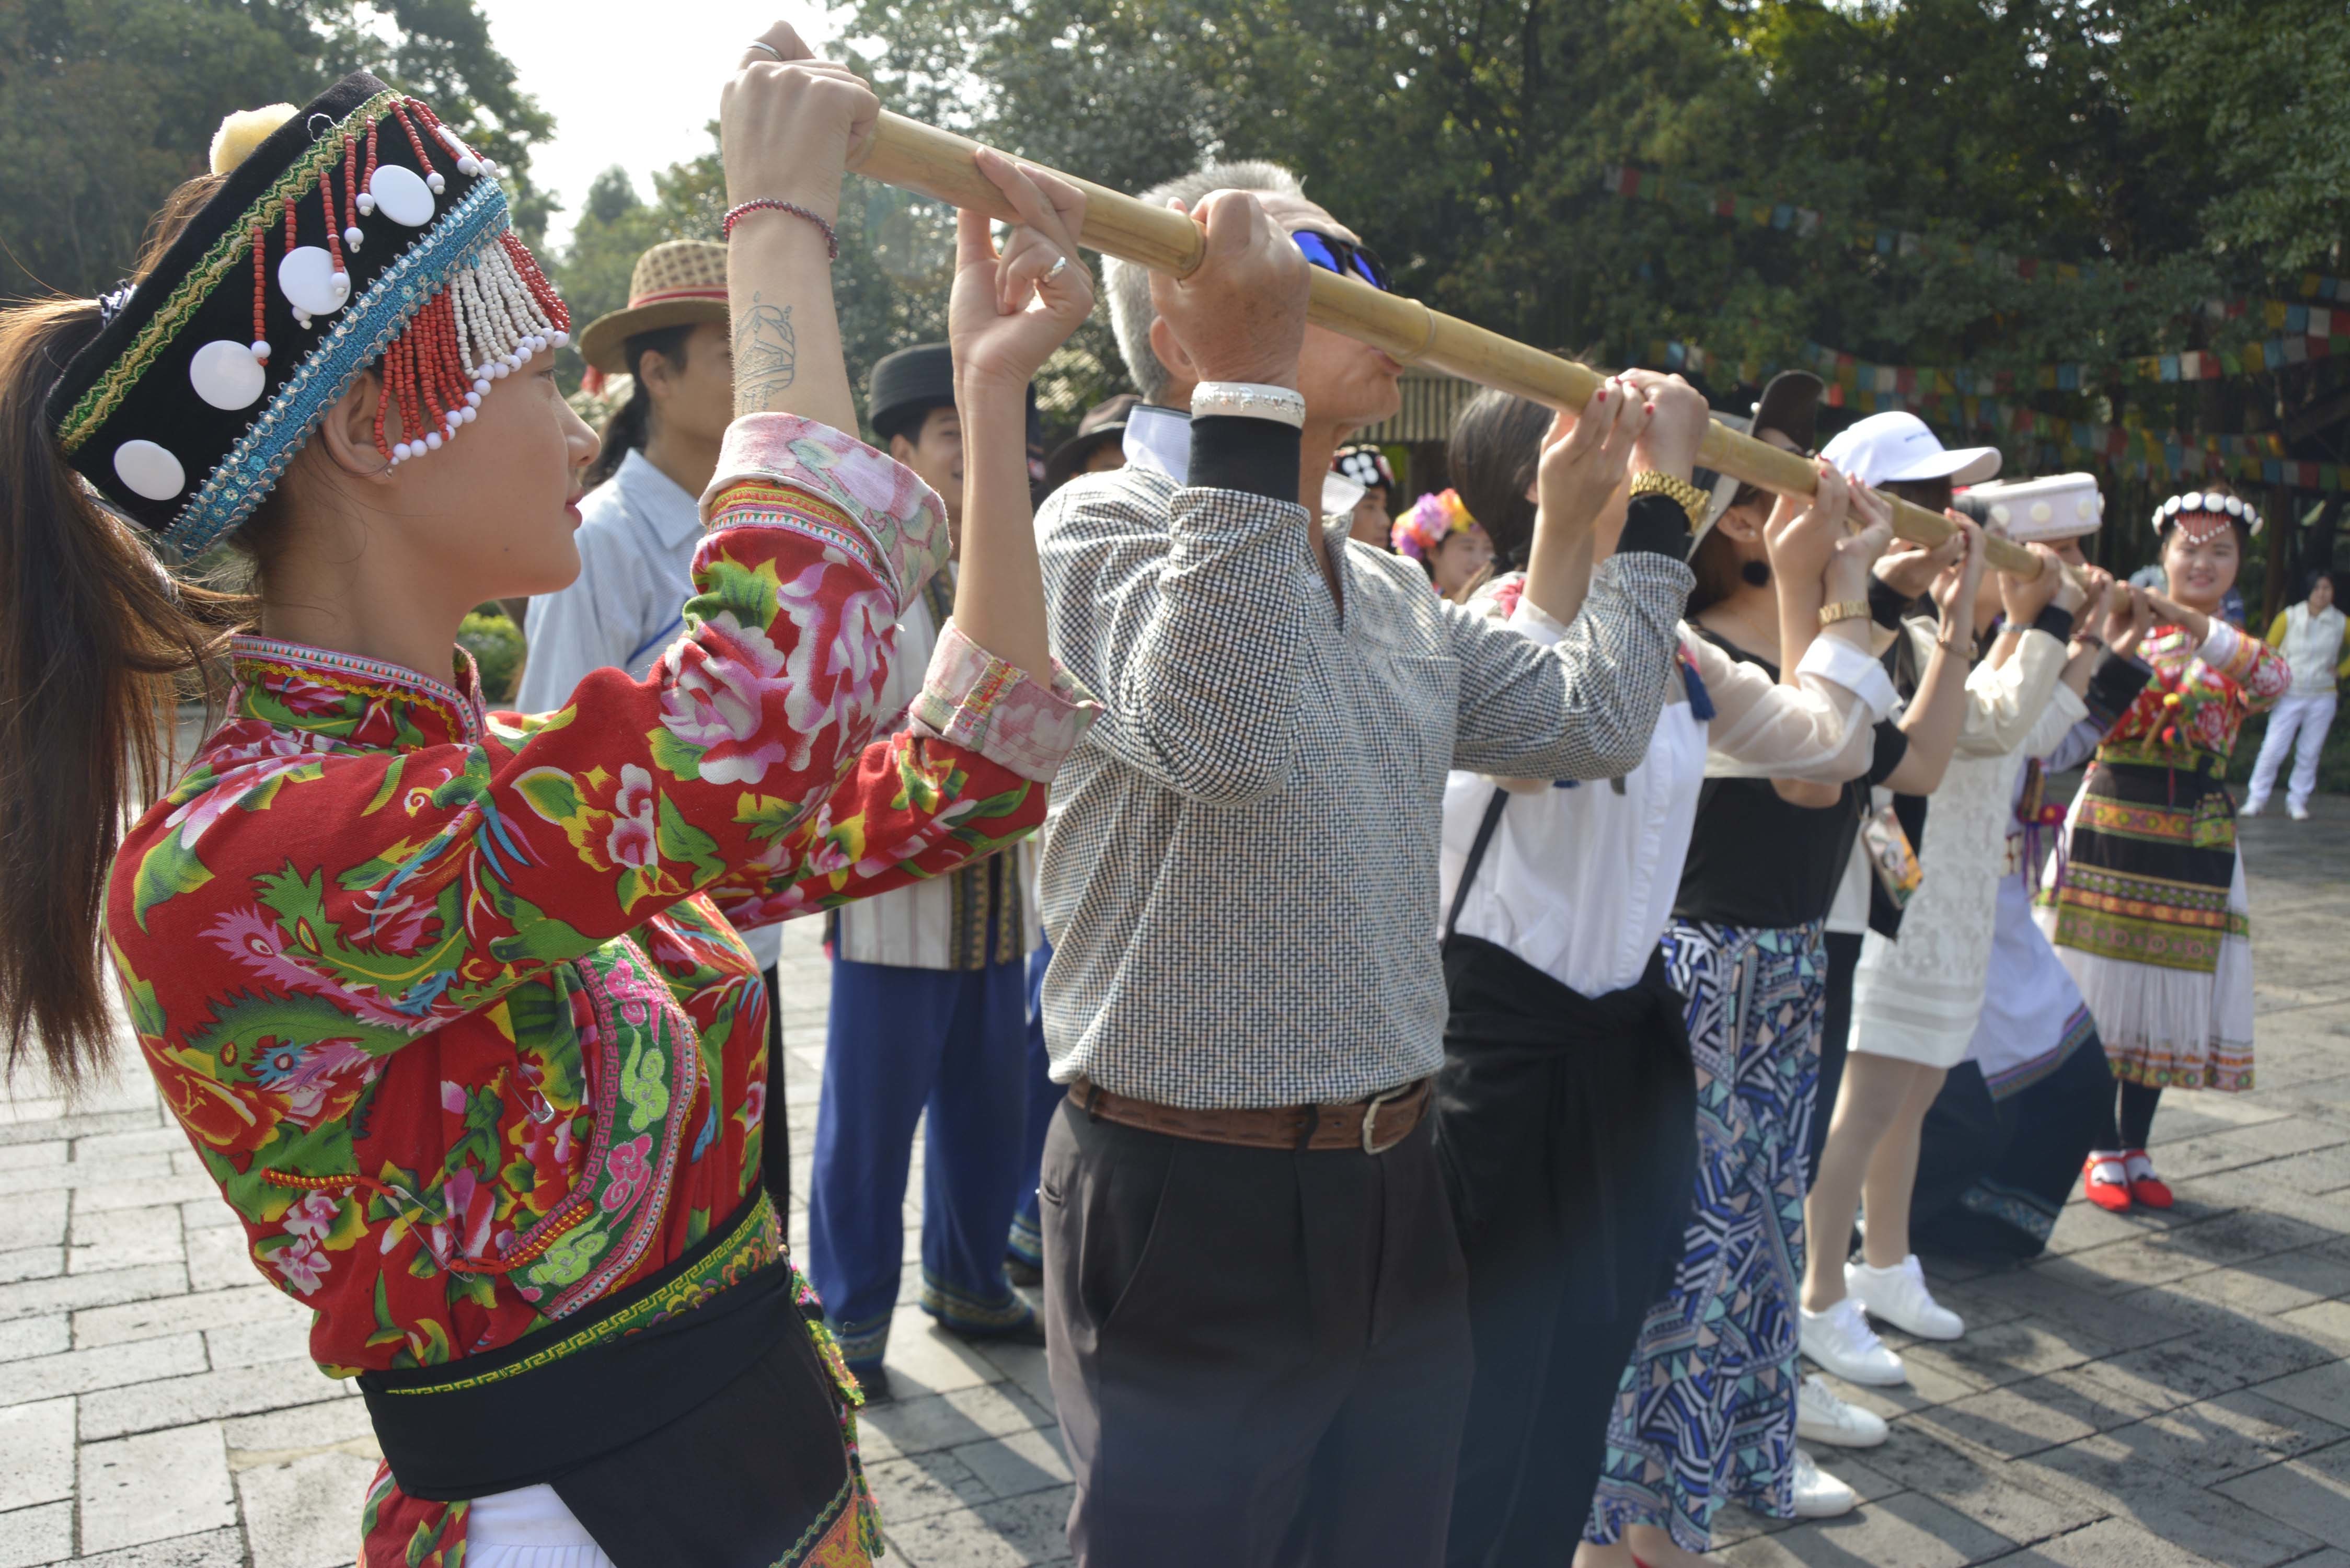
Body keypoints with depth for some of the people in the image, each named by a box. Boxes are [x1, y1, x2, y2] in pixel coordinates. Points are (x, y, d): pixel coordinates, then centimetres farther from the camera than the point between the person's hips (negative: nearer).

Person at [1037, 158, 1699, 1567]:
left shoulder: (1398, 593, 12)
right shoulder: (1106, 523, -12)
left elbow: (1587, 720, 12)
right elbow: (1223, 727, -31)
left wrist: (1660, 497, 18)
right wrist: (1252, 380, -31)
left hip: (1394, 1198, 8)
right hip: (1191, 1207, -7)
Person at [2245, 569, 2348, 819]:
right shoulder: (2289, 617, -4)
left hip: (2322, 698, 2)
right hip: (2289, 695, -1)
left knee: (2310, 753, 4)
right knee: (2274, 748, -7)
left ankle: (2297, 802, 14)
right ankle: (2256, 799, 3)